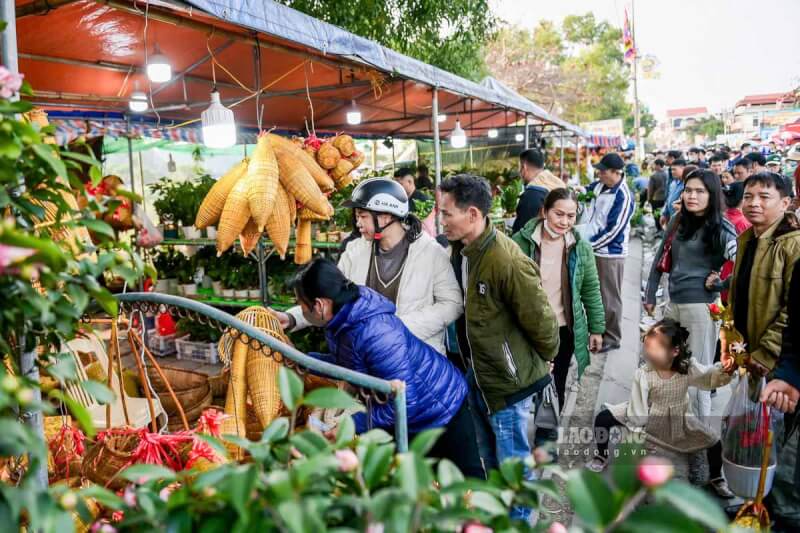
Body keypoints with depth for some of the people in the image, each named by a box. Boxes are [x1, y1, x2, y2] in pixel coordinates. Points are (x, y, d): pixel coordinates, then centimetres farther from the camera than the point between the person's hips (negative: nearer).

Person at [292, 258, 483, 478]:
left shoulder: (374, 333, -37)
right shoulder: (341, 322, -8)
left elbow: (404, 402, -33)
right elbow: (348, 365, 11)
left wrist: (352, 425, -27)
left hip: (441, 409, -9)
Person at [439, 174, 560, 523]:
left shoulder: (508, 261, -29)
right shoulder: (459, 251, -2)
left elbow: (539, 318, -20)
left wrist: (544, 359, -4)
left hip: (509, 380, -8)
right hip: (477, 375, 8)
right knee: (490, 459, 25)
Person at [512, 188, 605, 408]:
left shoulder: (581, 248, -4)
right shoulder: (520, 242, -13)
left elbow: (591, 291, 3)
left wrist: (597, 329, 5)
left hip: (565, 330, 2)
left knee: (556, 388, 16)